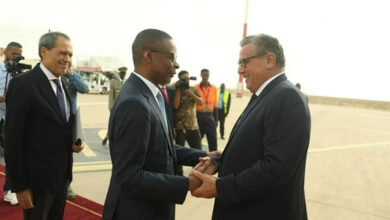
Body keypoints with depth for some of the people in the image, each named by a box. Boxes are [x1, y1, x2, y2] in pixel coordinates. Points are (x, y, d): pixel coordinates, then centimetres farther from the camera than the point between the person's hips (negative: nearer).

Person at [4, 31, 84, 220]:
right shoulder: (23, 84, -16)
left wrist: (73, 143, -3)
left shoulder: (63, 85, 8)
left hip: (62, 175, 7)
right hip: (37, 178, -7)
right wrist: (20, 186, -16)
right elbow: (13, 139, -17)